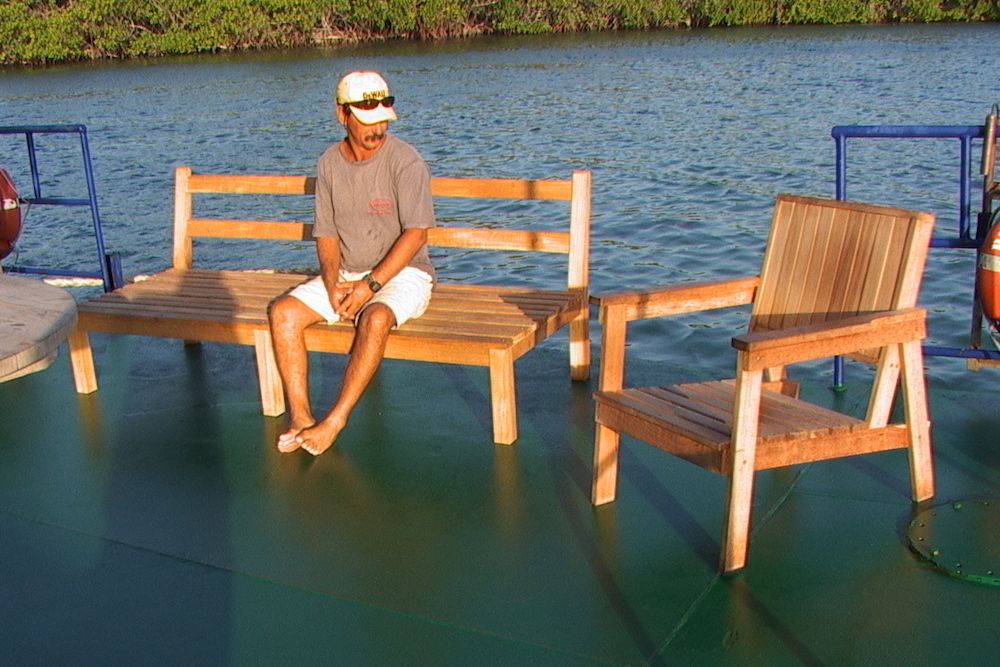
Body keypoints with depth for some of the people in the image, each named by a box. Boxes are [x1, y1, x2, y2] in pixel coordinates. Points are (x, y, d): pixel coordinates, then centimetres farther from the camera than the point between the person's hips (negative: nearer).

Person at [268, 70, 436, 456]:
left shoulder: (405, 162, -12)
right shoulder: (329, 164, 4)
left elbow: (416, 233, -17)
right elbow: (326, 234, 5)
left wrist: (371, 285, -22)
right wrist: (333, 285, -13)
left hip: (402, 273, -5)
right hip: (344, 275, 5)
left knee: (375, 318, -36)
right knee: (283, 311, -16)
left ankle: (336, 420, -28)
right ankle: (300, 416, -17)